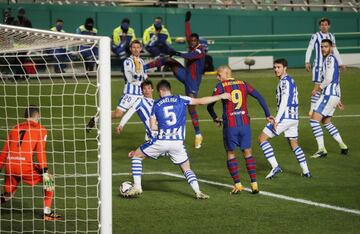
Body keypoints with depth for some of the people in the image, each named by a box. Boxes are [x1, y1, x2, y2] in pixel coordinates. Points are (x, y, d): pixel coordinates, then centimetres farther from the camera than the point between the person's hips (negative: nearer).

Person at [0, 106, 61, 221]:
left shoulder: (15, 128, 21)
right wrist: (44, 170, -7)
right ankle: (47, 213, 9)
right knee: (49, 179, 13)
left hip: (9, 165, 5)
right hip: (25, 165, -5)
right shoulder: (40, 130, 7)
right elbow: (40, 151, -4)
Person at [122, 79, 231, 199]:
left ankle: (137, 187, 9)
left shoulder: (156, 104, 8)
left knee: (136, 156, 17)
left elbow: (153, 127, 6)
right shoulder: (180, 99, 8)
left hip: (161, 142, -1)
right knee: (186, 168, 17)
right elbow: (200, 101, 9)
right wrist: (220, 96, 17)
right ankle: (198, 192, -3)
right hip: (178, 143, 1)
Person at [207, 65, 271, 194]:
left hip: (230, 126, -3)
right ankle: (254, 184, 5)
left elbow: (209, 106, 1)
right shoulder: (243, 84, 8)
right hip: (245, 124, 3)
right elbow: (260, 97, 7)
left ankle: (237, 184, 4)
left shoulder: (220, 86, -2)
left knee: (230, 154, 11)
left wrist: (215, 119, 19)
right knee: (247, 153, 11)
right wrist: (268, 115, 13)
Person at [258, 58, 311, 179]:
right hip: (294, 118, 9)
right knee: (294, 144, 19)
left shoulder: (284, 81, -11)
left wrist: (276, 120, -22)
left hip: (285, 117, -9)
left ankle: (275, 166, -12)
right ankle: (306, 171, 16)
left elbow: (284, 102, -19)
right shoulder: (291, 80, 18)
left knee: (262, 138, -4)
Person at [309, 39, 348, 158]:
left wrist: (318, 88, -6)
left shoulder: (330, 59, -10)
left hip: (329, 95, -10)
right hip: (334, 95, 10)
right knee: (326, 122, 20)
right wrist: (338, 99, 30)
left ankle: (321, 149, -14)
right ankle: (343, 146, 21)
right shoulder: (328, 60, 21)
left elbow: (328, 79, -20)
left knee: (314, 119, -11)